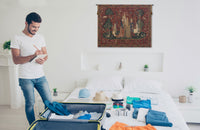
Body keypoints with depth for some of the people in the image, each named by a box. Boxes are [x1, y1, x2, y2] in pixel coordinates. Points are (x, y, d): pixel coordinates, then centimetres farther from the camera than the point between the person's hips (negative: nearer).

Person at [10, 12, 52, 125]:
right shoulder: (17, 39, -7)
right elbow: (16, 60, -12)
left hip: (40, 76, 4)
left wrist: (43, 60, -11)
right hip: (26, 78, -4)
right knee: (30, 104, 6)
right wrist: (33, 56, -25)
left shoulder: (40, 38, 9)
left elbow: (45, 55, 13)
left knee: (49, 101, 6)